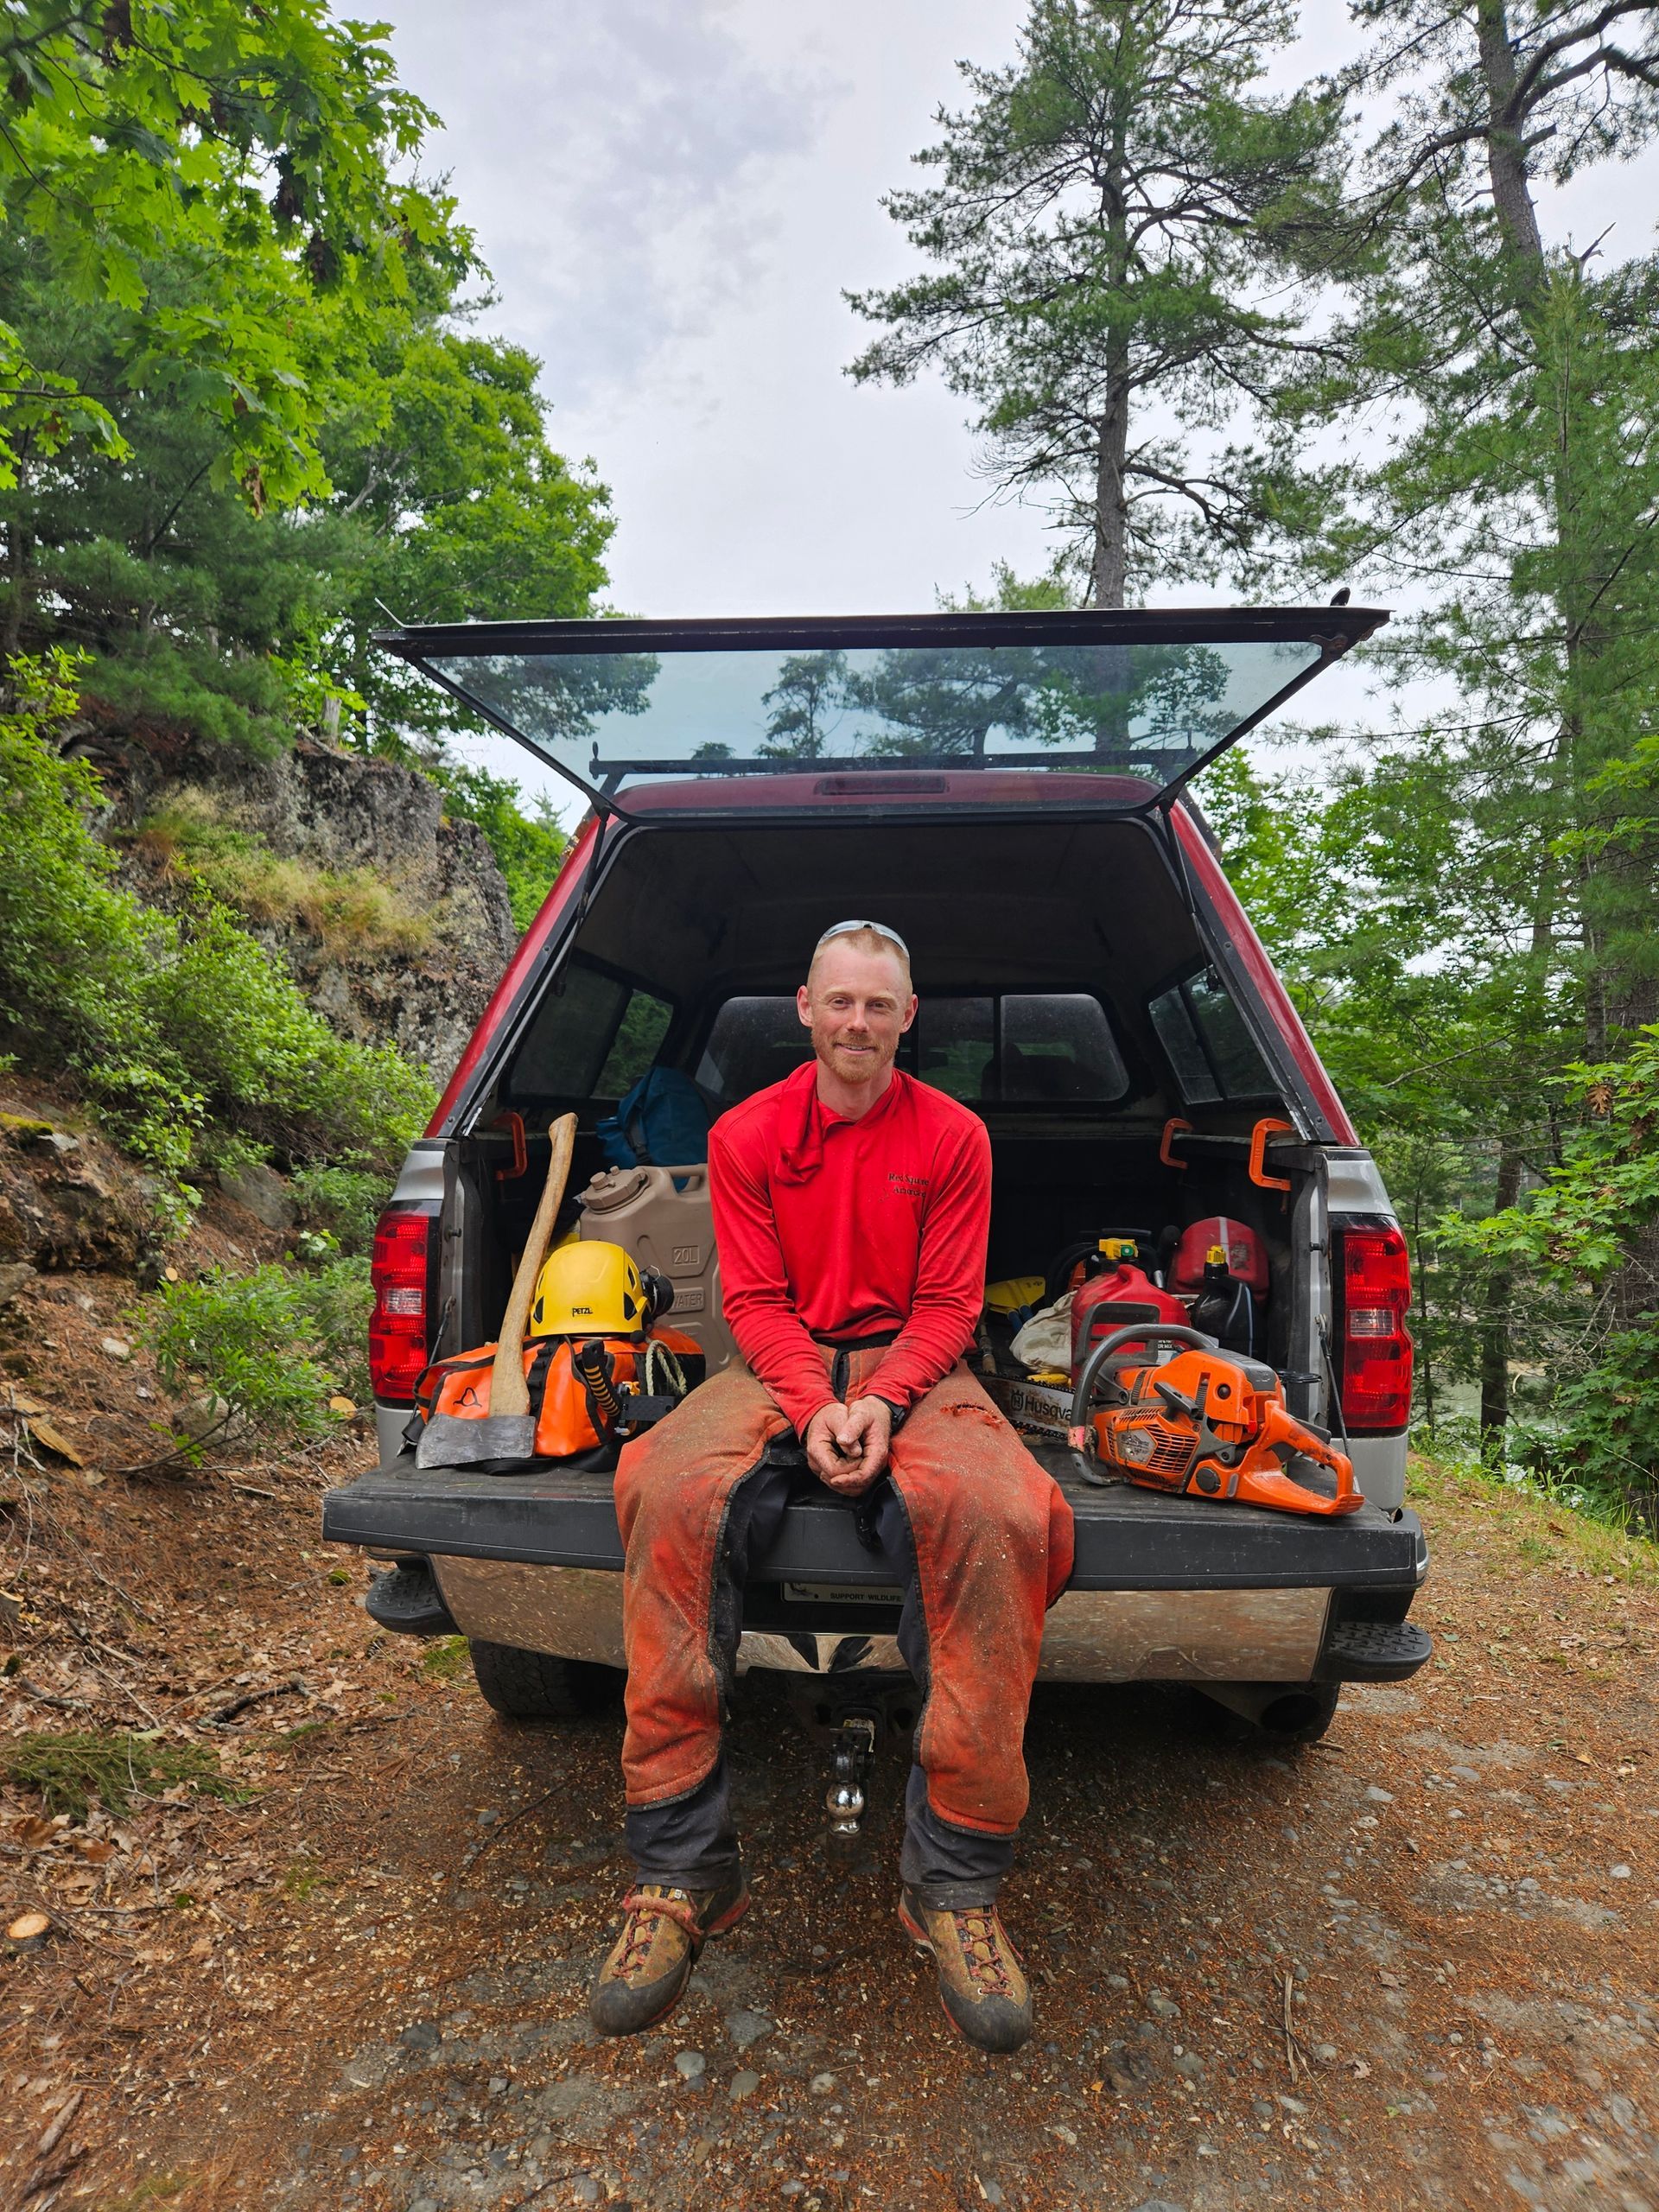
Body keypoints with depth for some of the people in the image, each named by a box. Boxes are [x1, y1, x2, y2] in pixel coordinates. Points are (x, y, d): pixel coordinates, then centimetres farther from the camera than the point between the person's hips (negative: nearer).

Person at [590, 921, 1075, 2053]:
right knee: (673, 1492, -32)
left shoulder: (954, 1136, 5)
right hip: (784, 1367, 1)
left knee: (993, 1513, -34)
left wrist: (882, 1400, -17)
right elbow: (755, 1301, 2)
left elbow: (949, 1306, 2)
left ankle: (956, 1881, -18)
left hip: (911, 1367, 0)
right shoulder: (745, 1134, 7)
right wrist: (814, 1406, -16)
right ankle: (683, 1871, -18)